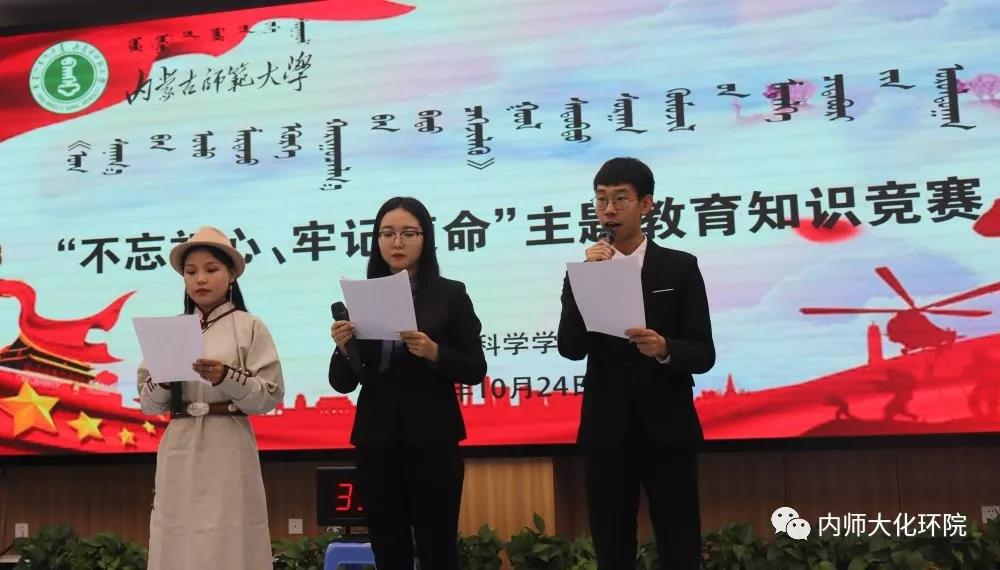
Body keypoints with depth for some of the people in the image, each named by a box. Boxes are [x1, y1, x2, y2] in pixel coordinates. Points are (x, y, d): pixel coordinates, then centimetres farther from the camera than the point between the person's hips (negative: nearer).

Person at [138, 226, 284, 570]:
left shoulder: (249, 327, 1)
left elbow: (271, 395, -6)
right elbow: (149, 405, 9)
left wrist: (226, 378, -19)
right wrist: (162, 380, -11)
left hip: (227, 448, -3)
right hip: (179, 450, 3)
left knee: (228, 541, -4)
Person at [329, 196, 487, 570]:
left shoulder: (451, 294, 0)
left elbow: (476, 370, -2)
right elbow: (343, 383, 7)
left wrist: (433, 352, -19)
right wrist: (342, 347, -13)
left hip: (432, 442, -2)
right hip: (376, 443, 2)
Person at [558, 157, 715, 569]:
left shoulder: (680, 267, 0)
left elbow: (703, 354, -4)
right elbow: (570, 349, -9)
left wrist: (664, 348, -25)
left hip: (667, 431, -1)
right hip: (605, 433, 2)